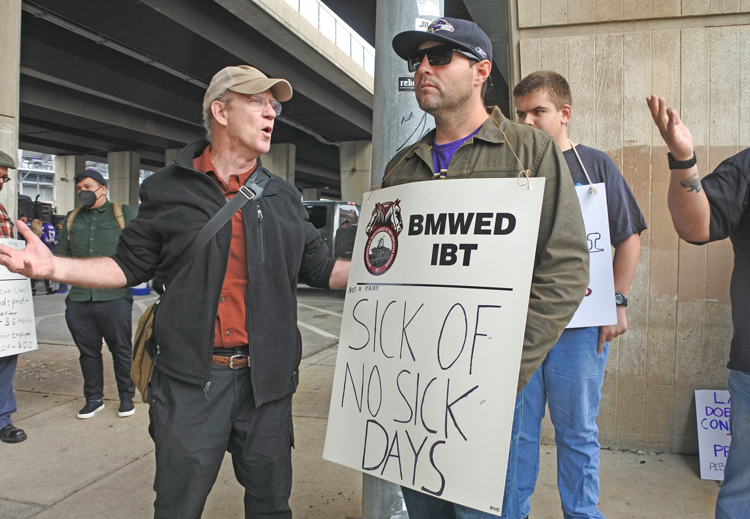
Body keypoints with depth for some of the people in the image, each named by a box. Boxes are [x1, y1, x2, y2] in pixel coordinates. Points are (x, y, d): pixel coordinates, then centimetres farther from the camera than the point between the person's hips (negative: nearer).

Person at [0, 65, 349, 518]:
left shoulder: (285, 198, 9)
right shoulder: (169, 190, 4)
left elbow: (321, 269, 11)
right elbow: (131, 266, 5)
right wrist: (55, 267, -8)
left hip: (265, 378, 2)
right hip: (191, 379, -1)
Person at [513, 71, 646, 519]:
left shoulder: (595, 165, 5)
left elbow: (629, 236, 6)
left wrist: (617, 302, -1)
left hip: (580, 321, -1)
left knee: (578, 430, 11)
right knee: (517, 425, 9)